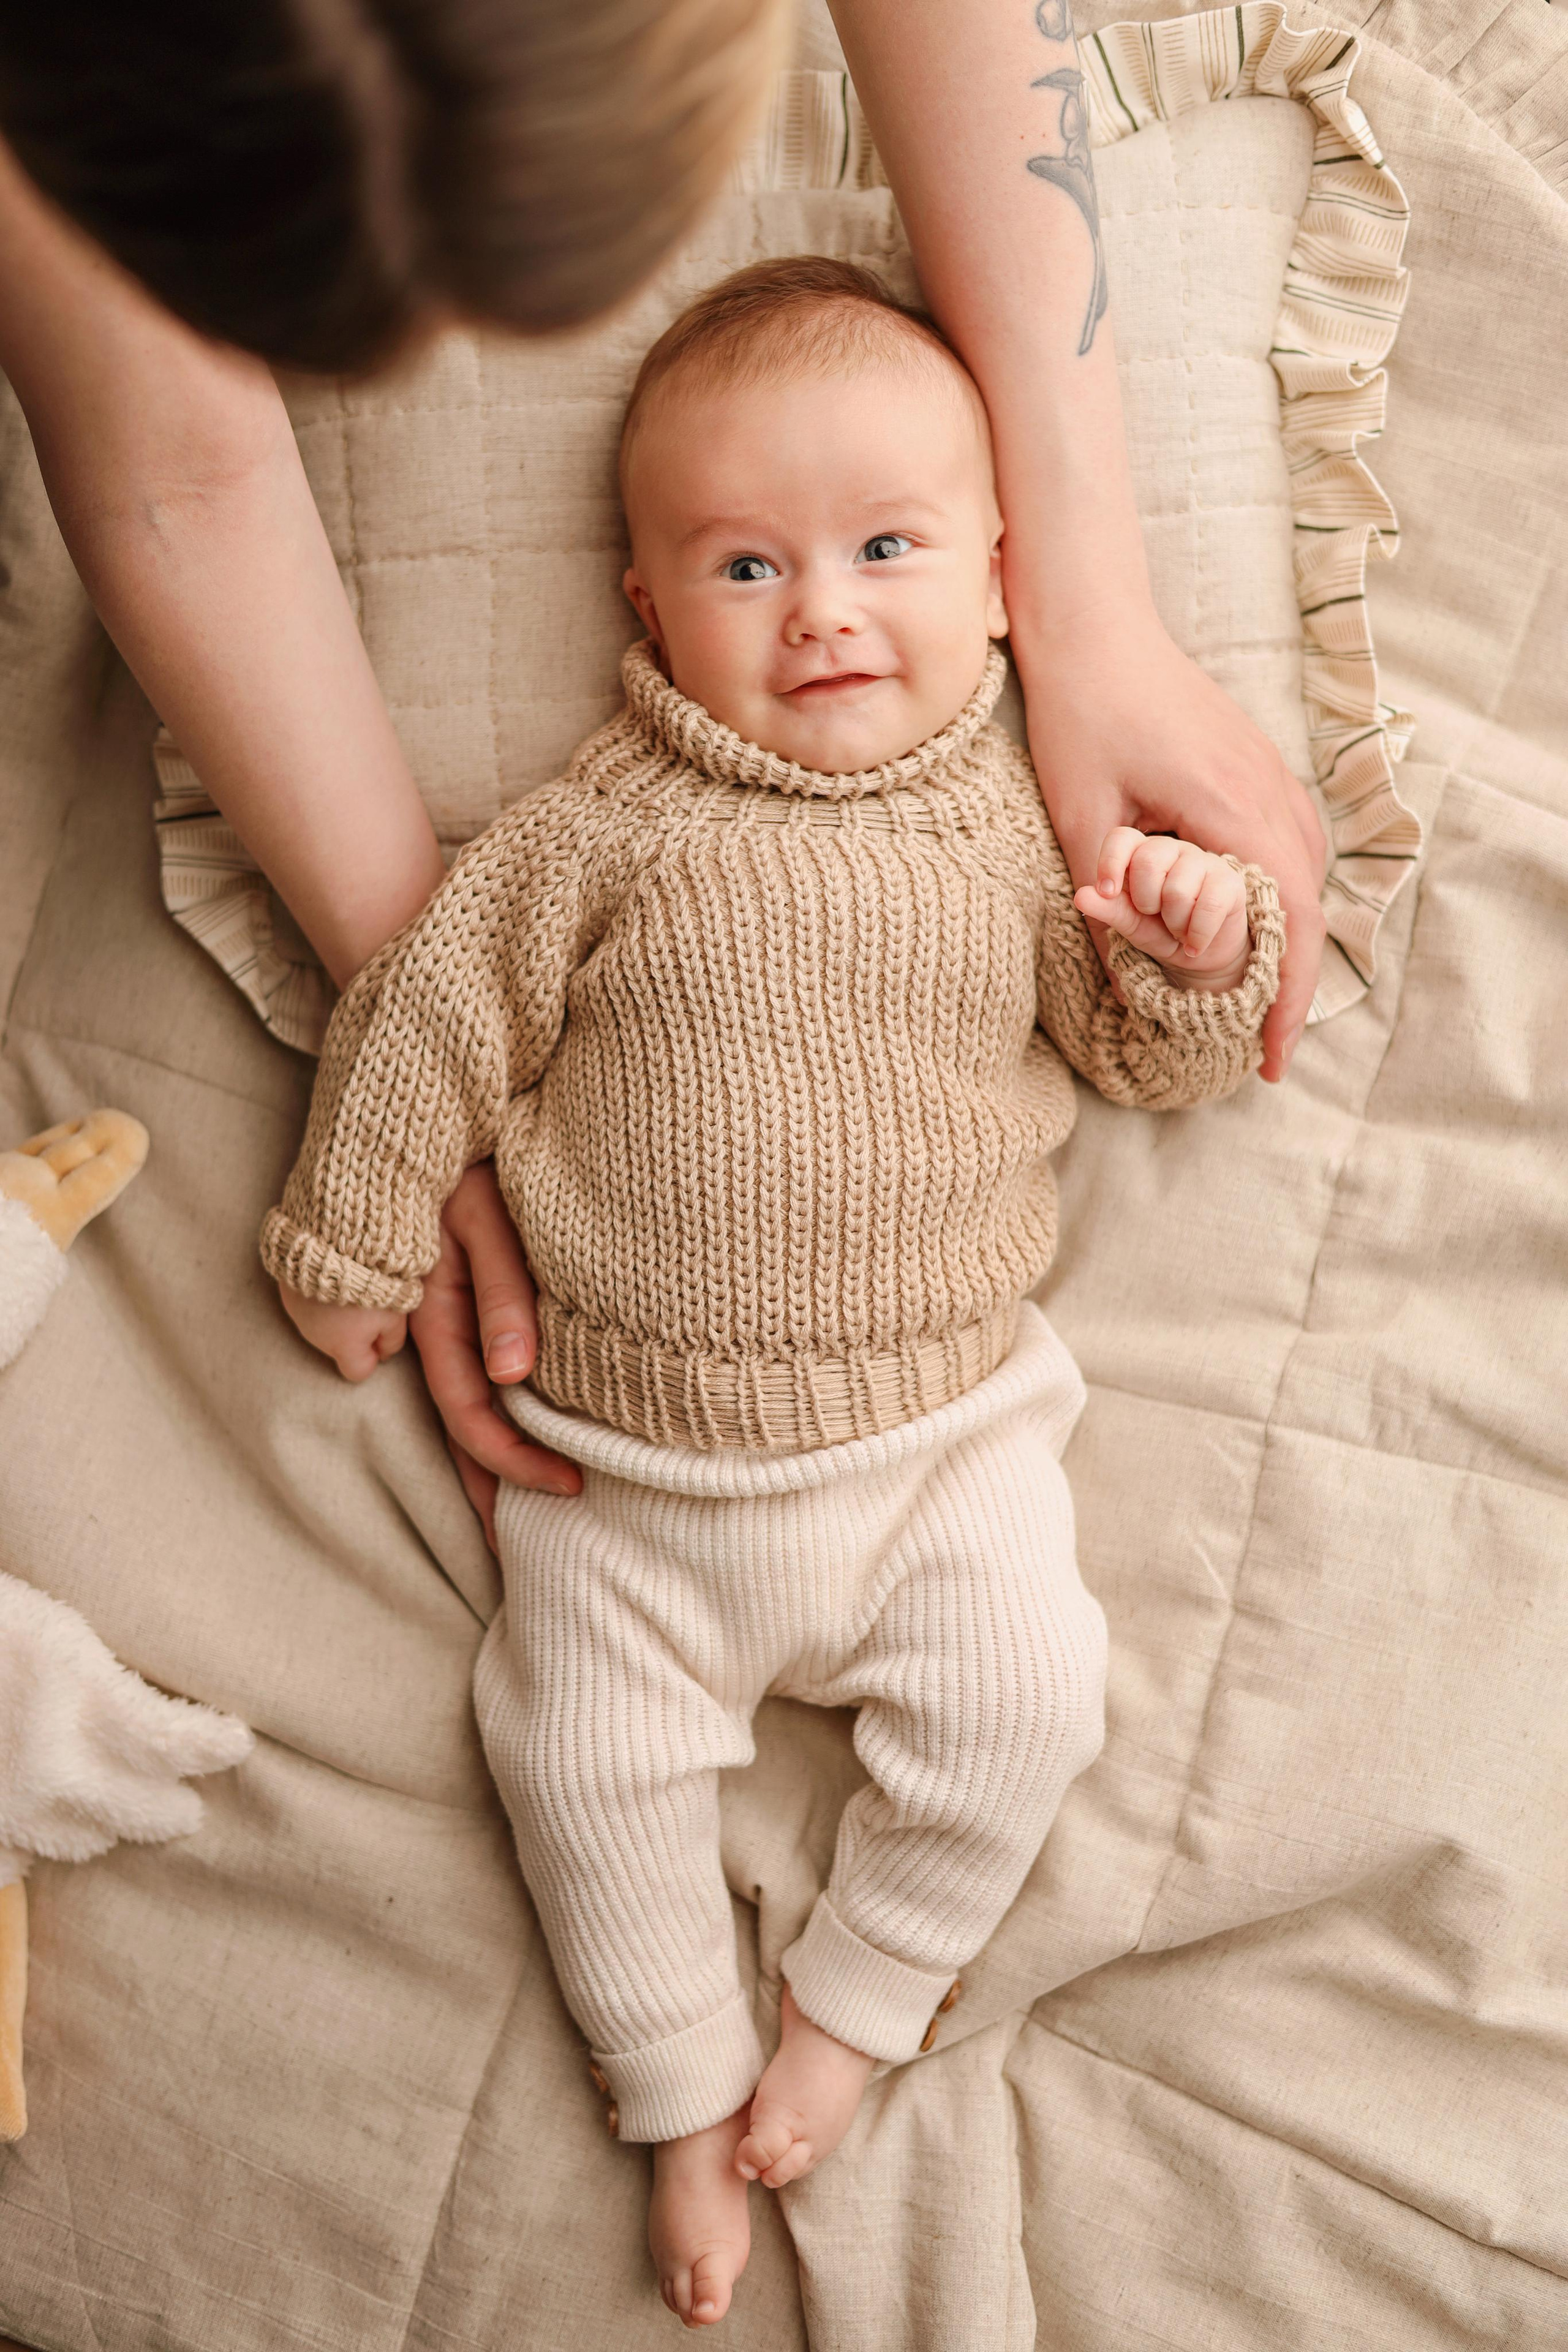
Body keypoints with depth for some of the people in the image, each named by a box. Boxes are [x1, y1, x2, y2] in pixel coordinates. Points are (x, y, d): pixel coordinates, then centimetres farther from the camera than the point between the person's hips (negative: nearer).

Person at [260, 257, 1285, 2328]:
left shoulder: (1029, 820, -1)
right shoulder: (612, 830, -7)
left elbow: (1153, 1057, 8)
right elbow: (434, 1014, 1)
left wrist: (1198, 950, -14)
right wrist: (353, 1233, 7)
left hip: (942, 1420, 1)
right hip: (632, 1453, 0)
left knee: (1024, 1701, -10)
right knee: (586, 1754, -2)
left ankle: (847, 2011, 16)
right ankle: (685, 2092, 22)